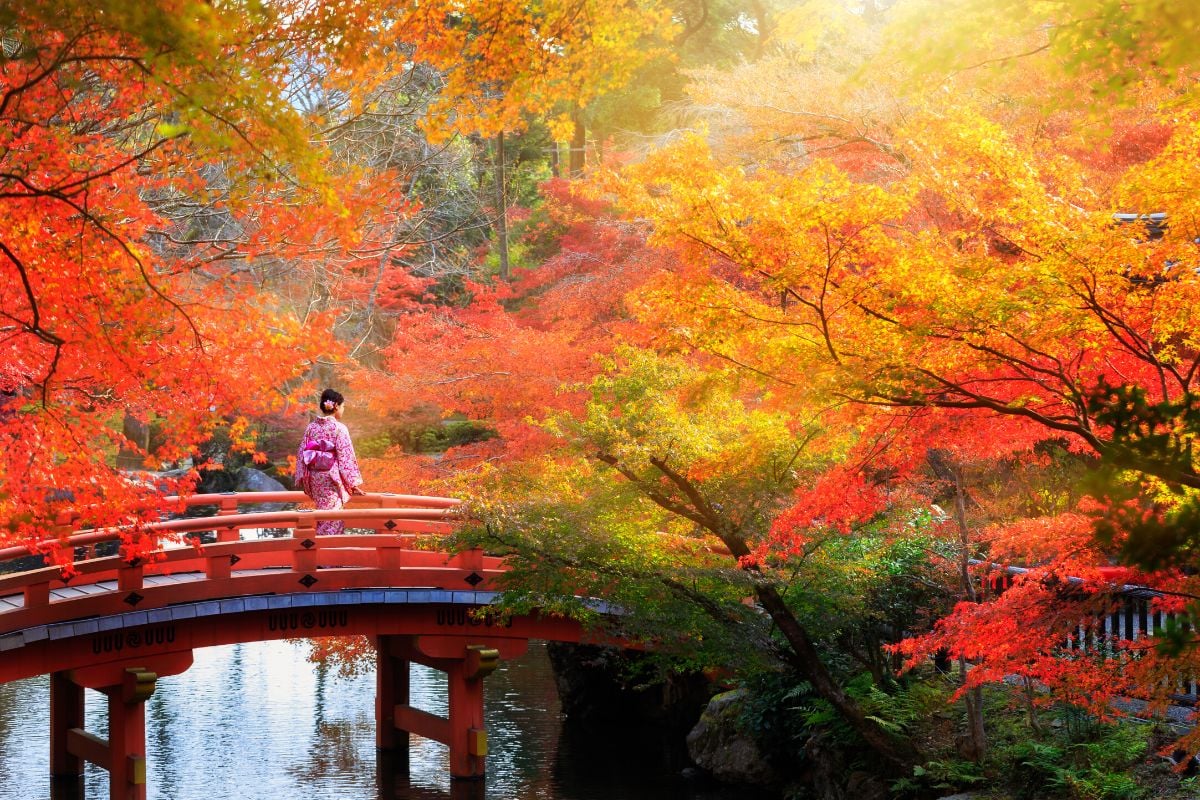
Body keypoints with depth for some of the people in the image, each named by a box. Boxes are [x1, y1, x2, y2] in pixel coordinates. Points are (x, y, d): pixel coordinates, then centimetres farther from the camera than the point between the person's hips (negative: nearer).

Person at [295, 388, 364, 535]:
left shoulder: (311, 427, 3)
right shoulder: (339, 428, -11)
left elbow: (302, 454, 5)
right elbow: (346, 457, -11)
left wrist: (303, 479, 14)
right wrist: (353, 484, -5)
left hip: (315, 479, 6)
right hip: (333, 479, -6)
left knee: (323, 519, 17)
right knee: (332, 522, 0)